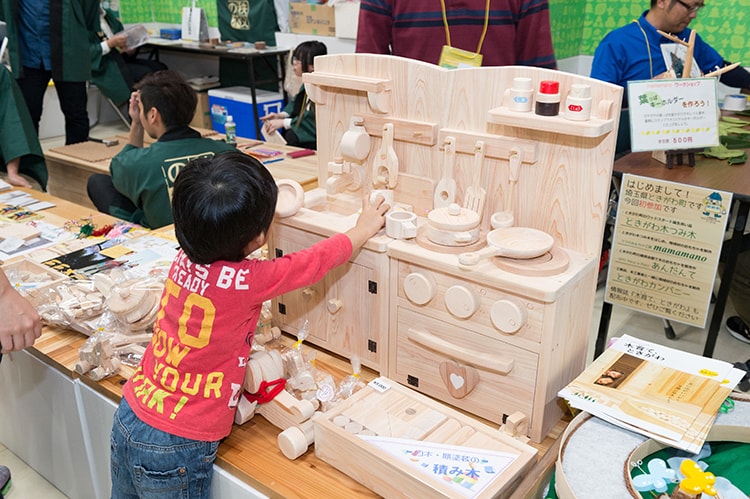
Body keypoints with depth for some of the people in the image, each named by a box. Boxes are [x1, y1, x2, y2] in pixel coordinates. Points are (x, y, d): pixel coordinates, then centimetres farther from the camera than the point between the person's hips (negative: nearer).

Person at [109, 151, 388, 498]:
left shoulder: (185, 259, -8)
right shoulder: (244, 281, -25)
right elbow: (319, 259, -11)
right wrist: (364, 228, 4)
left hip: (128, 417, 6)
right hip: (175, 448, -6)